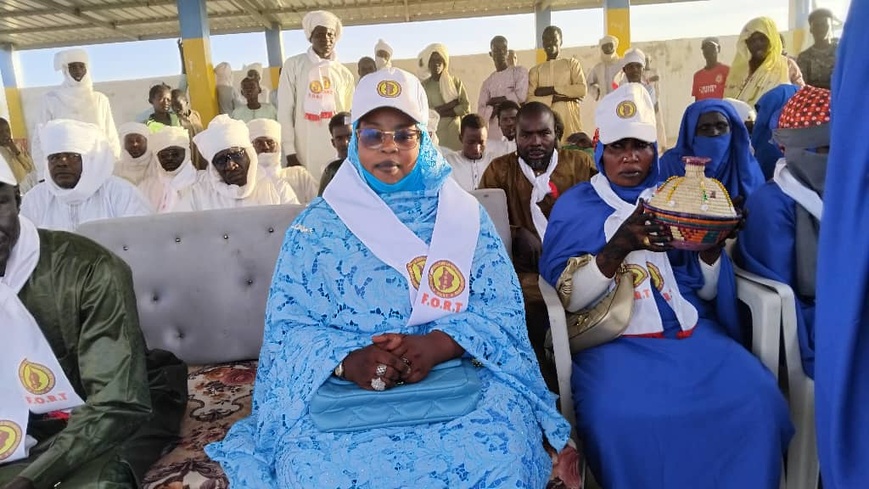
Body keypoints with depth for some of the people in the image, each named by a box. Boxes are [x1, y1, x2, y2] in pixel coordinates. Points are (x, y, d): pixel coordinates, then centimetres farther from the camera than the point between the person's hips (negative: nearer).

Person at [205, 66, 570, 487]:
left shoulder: (463, 215, 6)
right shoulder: (316, 225, 5)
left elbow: (501, 308, -1)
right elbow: (287, 323, -1)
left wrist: (435, 346, -20)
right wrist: (345, 360, -21)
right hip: (344, 387, 0)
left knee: (504, 447, -27)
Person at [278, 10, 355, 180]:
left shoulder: (345, 75, 11)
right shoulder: (294, 65, 4)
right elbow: (285, 111, 0)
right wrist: (289, 152, -7)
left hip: (338, 154, 2)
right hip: (305, 153, -2)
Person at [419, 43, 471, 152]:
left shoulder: (456, 82, 7)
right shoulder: (423, 86, 4)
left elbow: (466, 107, 0)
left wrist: (440, 112, -8)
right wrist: (452, 104, -8)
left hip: (456, 131, 1)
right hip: (434, 133, -1)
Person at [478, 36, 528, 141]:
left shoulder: (520, 72, 8)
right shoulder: (487, 82, 16)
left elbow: (520, 96, -7)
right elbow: (481, 112, 9)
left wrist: (493, 101, 2)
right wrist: (496, 109, -11)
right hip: (494, 133, 3)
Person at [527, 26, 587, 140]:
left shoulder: (571, 63, 14)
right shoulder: (535, 70, 16)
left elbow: (582, 89, -2)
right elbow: (529, 99, 3)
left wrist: (552, 89, -5)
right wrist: (554, 98, -9)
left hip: (569, 119, 0)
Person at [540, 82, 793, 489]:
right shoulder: (575, 206, 3)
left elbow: (708, 290, 11)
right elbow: (566, 297, -8)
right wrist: (621, 245, -21)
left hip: (690, 329, 4)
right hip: (612, 338, -3)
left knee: (757, 398, -21)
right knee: (620, 417, -31)